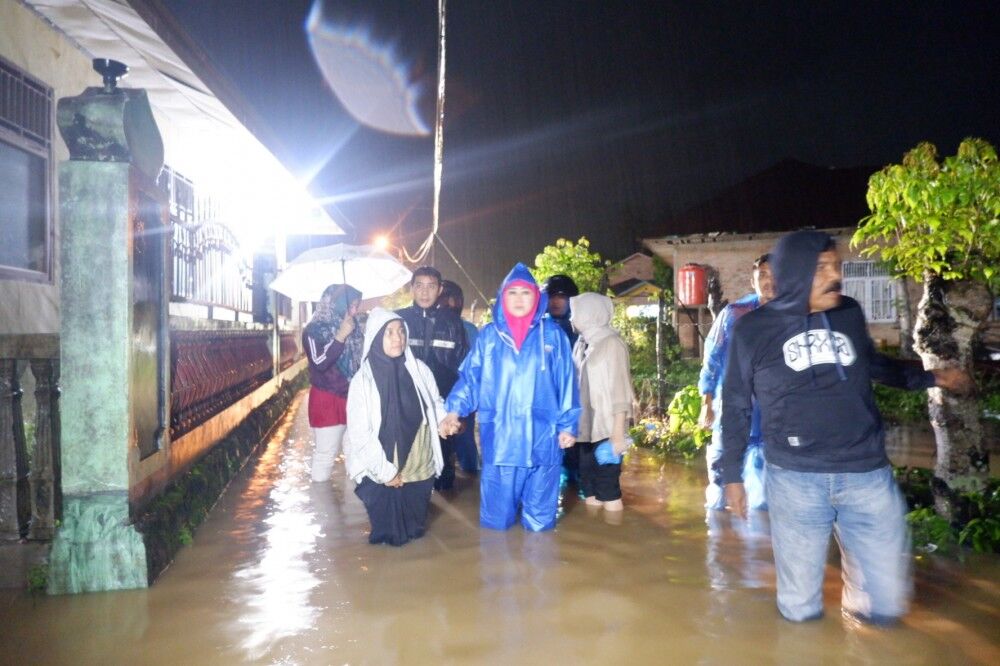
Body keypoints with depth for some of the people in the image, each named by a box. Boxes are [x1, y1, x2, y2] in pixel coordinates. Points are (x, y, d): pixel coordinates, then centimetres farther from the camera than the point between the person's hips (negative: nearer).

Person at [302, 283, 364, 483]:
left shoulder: (353, 327, 9)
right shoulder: (315, 329, -8)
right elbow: (320, 362, -20)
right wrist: (340, 336, -21)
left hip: (352, 398, 6)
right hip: (327, 400, -6)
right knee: (326, 453, -3)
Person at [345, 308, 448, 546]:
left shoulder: (419, 370, -4)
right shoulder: (363, 380, -12)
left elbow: (435, 404, 11)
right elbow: (359, 434, -12)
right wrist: (386, 472, -12)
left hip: (420, 470, 3)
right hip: (381, 475, -3)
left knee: (415, 529, 19)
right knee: (389, 533, 11)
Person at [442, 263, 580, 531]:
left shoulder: (554, 337, 5)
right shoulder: (488, 336, 7)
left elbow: (566, 385, 5)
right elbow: (469, 377, 5)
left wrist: (568, 426, 1)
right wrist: (454, 409, -9)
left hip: (542, 438, 0)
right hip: (498, 438, 0)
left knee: (540, 516, 10)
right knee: (497, 515, 8)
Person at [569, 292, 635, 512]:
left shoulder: (611, 343, -7)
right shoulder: (583, 344, 11)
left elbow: (619, 390, -12)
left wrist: (618, 434, -16)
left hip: (606, 430, -7)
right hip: (587, 429, 7)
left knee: (608, 490, -2)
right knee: (590, 490, 10)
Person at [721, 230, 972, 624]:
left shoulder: (850, 314, 4)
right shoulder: (753, 329, -3)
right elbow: (736, 406, 5)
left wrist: (931, 377, 16)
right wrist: (732, 475, 5)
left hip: (868, 475, 3)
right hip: (795, 479, -2)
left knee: (887, 601, 11)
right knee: (800, 608, 8)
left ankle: (857, 606, 43)